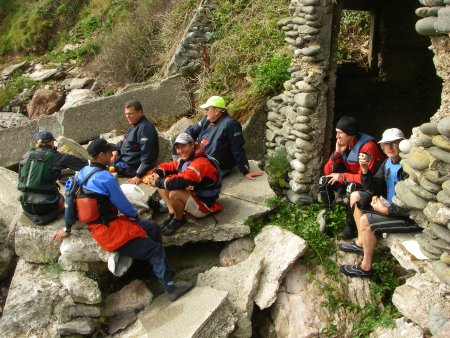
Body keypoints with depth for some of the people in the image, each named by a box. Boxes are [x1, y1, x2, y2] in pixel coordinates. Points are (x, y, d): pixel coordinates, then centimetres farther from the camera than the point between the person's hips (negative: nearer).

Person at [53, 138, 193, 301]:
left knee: (153, 227, 15)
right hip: (109, 231, -9)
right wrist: (135, 214, 9)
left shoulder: (83, 172, 2)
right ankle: (170, 287, -1)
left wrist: (67, 229, 16)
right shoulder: (106, 178, -22)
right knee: (155, 249, -4)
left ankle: (156, 263, 24)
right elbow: (123, 205, -12)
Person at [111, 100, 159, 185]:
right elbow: (124, 141, 26)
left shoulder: (145, 128, -22)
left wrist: (139, 176, -29)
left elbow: (147, 156, -27)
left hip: (131, 167, -11)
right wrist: (116, 149, 4)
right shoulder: (134, 125, 11)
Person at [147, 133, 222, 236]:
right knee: (162, 185, 4)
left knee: (174, 194, -33)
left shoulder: (201, 163, -26)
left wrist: (158, 182, -23)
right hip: (190, 196, 9)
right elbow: (167, 166, 13)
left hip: (204, 205, -9)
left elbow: (181, 181, -37)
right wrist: (156, 174, -10)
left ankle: (178, 219, -5)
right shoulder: (184, 160, 3)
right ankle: (172, 213, 2)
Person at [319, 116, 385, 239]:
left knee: (353, 187, -36)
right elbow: (328, 171, -2)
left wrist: (341, 176, -22)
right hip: (351, 182, 7)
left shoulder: (368, 146, -27)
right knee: (324, 181, -7)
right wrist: (337, 152, -16)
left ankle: (350, 227, -22)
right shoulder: (344, 145, -3)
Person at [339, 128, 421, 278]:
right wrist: (365, 170, -12)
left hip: (411, 217, -10)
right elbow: (374, 189, 6)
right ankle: (361, 242, 19)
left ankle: (365, 268, -7)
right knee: (356, 196, 12)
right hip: (390, 203, 10)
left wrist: (387, 210, -23)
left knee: (366, 221, -25)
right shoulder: (388, 162, 1)